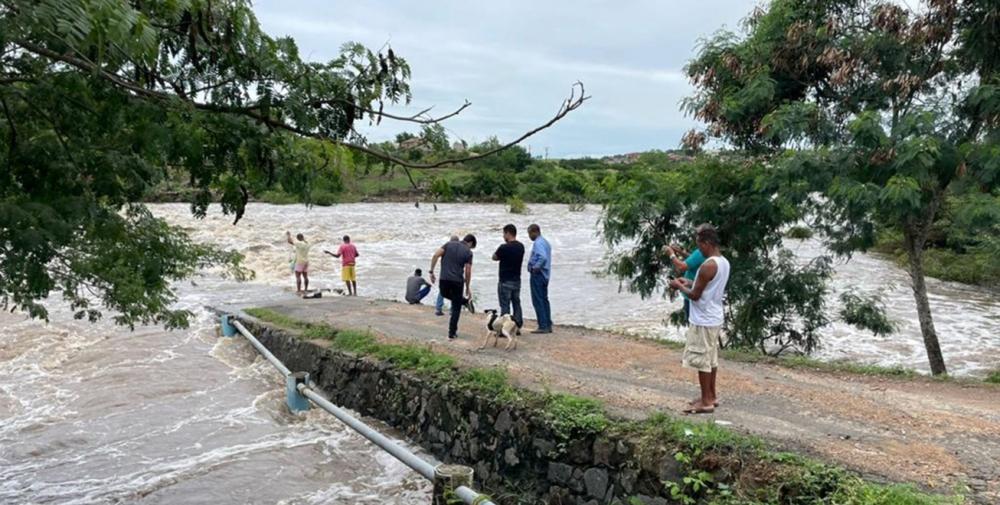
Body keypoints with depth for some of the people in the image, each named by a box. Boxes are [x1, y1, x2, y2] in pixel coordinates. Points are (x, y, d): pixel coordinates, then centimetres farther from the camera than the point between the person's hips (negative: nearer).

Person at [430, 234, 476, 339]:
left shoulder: (449, 244, 7)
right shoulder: (468, 252, 1)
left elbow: (435, 255, -4)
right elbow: (468, 272, -2)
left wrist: (431, 271, 2)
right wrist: (468, 287, 9)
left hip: (444, 279, 2)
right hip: (457, 281, -2)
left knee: (445, 294, 37)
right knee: (456, 308, 10)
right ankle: (452, 332, 11)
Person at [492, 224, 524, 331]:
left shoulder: (504, 247, -17)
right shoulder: (521, 247, 5)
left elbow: (494, 257, -3)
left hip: (505, 281, -7)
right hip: (517, 280, 7)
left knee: (505, 306, -2)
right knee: (517, 304, 13)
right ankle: (518, 327, 17)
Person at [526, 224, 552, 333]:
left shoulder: (538, 243, -16)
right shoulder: (545, 242, 15)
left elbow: (543, 257, -30)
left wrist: (535, 267, -21)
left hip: (537, 274, -10)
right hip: (545, 274, 10)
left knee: (538, 301, -6)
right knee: (544, 300, 14)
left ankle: (543, 326, -5)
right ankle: (548, 325, 17)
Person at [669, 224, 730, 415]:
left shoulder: (708, 266, -23)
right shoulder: (724, 262, 7)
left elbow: (695, 295, -19)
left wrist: (679, 286, -3)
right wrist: (690, 283, 16)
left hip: (703, 321, -10)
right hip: (714, 318, 10)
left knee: (702, 360, -1)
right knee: (711, 359, 17)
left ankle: (706, 402, 5)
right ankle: (711, 396, 27)